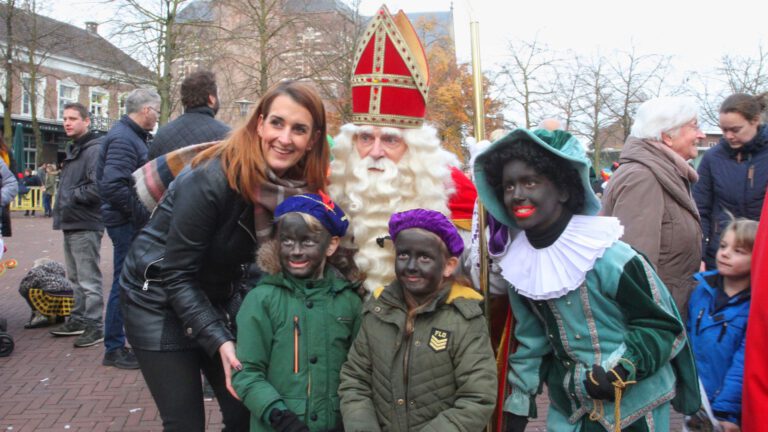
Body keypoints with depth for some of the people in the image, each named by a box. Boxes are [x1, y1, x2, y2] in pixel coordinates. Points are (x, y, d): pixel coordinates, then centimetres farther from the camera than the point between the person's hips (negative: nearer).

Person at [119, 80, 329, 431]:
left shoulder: (301, 189, -11)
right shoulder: (211, 181, -28)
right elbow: (176, 275, -23)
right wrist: (220, 340, -29)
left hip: (219, 297, 6)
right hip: (159, 299, -6)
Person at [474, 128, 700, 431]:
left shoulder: (610, 257, -22)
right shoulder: (519, 264, -5)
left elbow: (663, 326, -13)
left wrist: (621, 368, -25)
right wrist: (519, 400, 8)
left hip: (633, 406, -4)